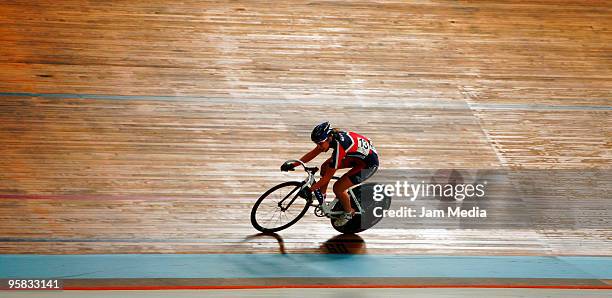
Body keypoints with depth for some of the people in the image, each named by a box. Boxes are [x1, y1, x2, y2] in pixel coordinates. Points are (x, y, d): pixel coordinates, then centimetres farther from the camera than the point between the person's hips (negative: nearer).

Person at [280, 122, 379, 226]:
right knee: (325, 167, 0)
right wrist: (293, 165, -2)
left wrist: (310, 189, -22)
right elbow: (313, 153, 2)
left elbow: (328, 176, -27)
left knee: (338, 188, -13)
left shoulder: (339, 147, -35)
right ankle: (321, 196, 15)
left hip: (369, 164, -9)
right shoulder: (332, 136, -12)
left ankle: (348, 213, 11)